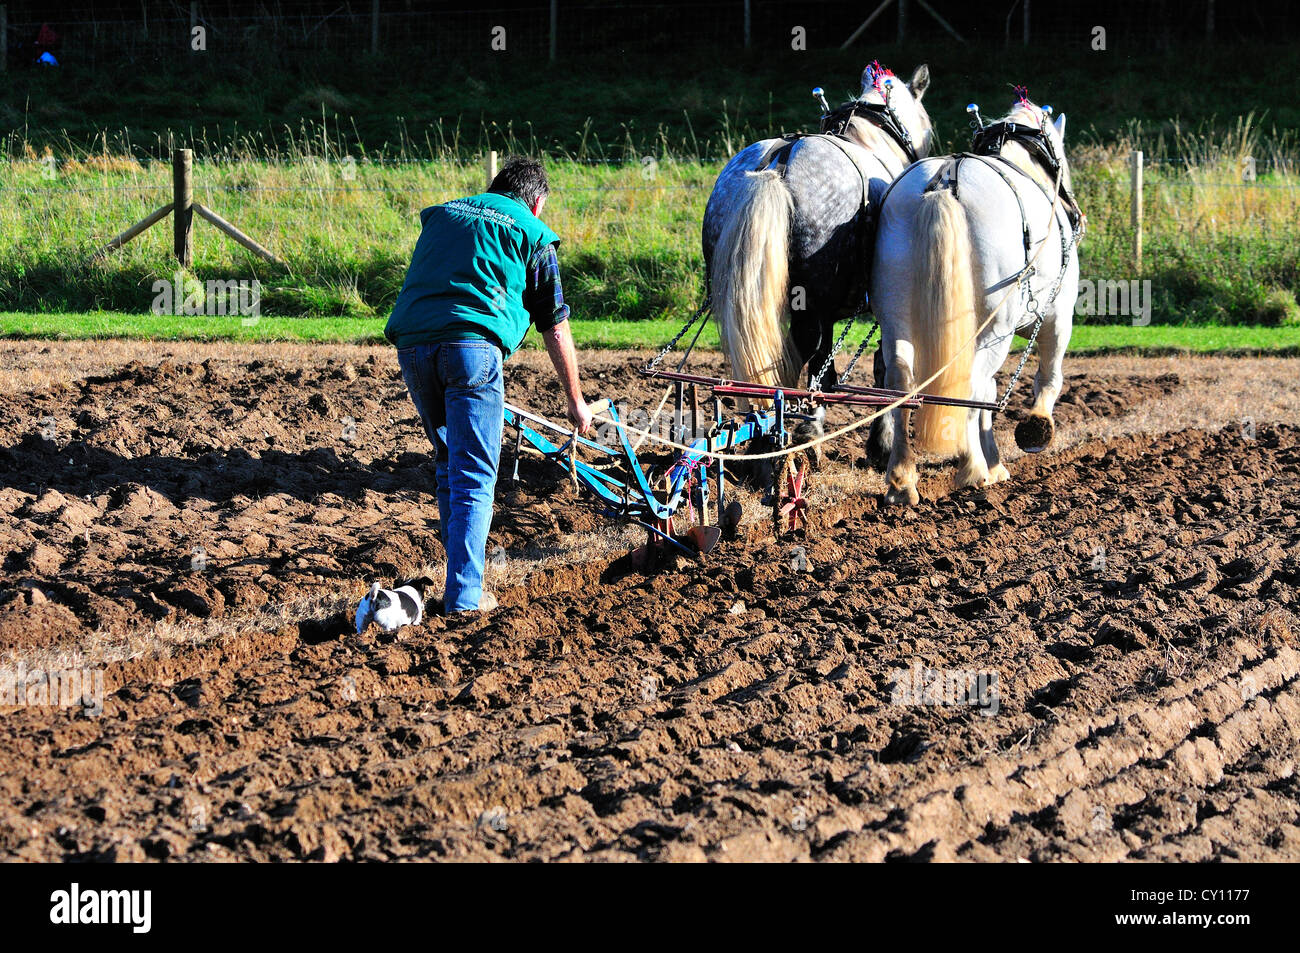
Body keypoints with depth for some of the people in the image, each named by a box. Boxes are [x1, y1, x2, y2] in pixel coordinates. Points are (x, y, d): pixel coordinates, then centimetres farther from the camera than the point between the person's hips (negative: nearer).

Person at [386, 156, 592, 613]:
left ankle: (464, 571, 23)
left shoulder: (441, 215, 28)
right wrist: (576, 400, 27)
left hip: (412, 344, 5)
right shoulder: (531, 233, 15)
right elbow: (555, 327, 17)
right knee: (474, 475, -3)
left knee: (448, 463, 21)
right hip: (472, 344, -5)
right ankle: (464, 595, -12)